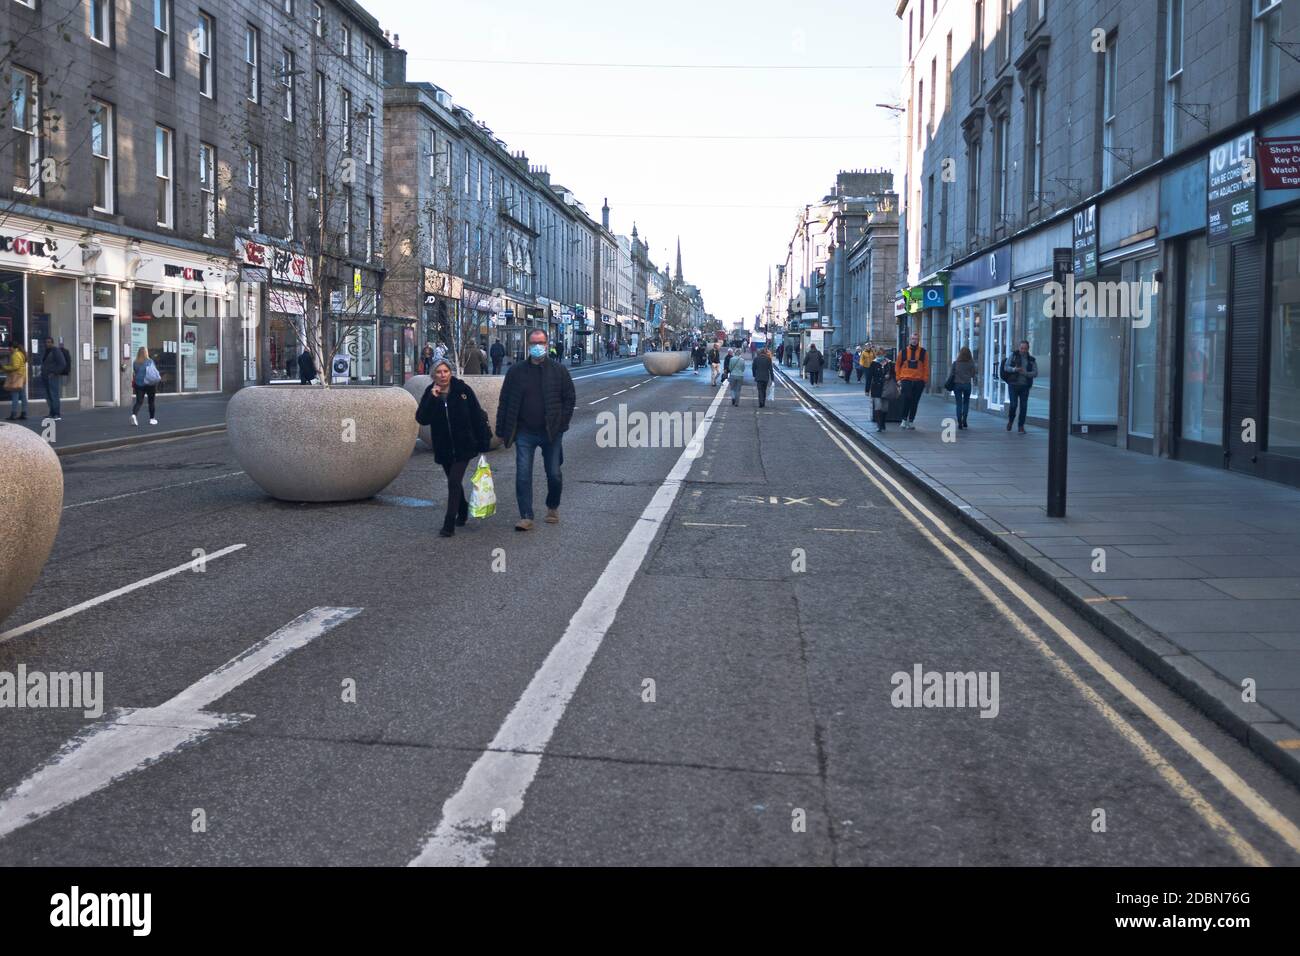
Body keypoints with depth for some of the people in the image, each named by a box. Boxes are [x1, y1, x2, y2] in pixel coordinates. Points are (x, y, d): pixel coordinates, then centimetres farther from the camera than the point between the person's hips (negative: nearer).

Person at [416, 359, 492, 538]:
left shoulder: (463, 390, -8)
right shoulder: (430, 394, -1)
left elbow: (477, 416, -3)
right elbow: (422, 419, -13)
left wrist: (483, 441, -5)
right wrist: (432, 399, -22)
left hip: (463, 446, -4)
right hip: (444, 448, 4)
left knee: (454, 482, -13)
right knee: (454, 481, 19)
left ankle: (449, 525, -12)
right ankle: (463, 512, 43)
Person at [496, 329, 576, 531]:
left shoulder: (558, 371, 3)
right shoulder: (516, 372, 4)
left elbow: (570, 398, 5)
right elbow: (504, 402, 6)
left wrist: (561, 423, -4)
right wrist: (501, 431, 1)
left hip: (551, 432, 0)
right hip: (524, 433, 0)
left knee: (554, 475, 9)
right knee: (523, 475, -6)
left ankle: (552, 507, 33)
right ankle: (526, 517, -1)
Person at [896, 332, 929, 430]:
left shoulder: (923, 352, 6)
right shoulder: (903, 352, 6)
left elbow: (926, 367, 7)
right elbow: (898, 366, 10)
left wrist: (925, 380, 0)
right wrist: (898, 379, 3)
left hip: (918, 381, 1)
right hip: (906, 380, -1)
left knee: (915, 402, 6)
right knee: (907, 398, -14)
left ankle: (911, 421, 15)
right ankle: (904, 420, -2)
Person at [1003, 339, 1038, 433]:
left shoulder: (1032, 360, 9)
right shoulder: (1013, 355, 4)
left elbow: (1035, 373, 1)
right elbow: (1006, 367, -2)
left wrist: (1025, 373, -16)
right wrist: (1014, 369, -21)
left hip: (1025, 386, 2)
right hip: (1013, 384, -2)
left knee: (1023, 406, -2)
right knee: (1013, 404, -10)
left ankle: (1021, 426, 8)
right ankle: (1010, 420, 18)